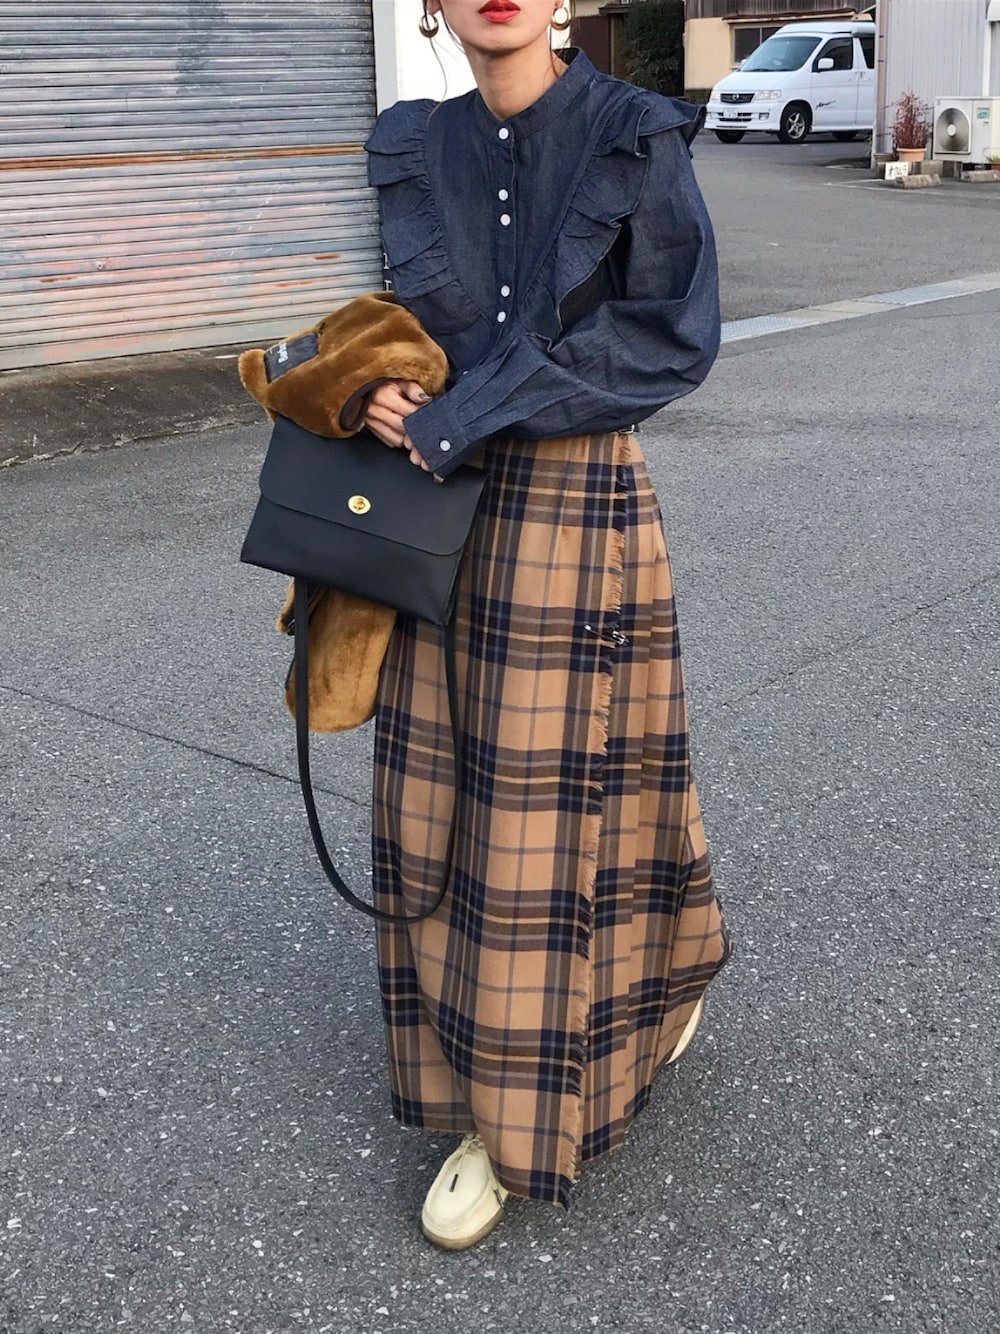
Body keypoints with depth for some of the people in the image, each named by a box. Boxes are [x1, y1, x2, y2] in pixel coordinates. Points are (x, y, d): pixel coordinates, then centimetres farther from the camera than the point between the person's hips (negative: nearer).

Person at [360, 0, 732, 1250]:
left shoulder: (635, 136, -6)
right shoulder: (414, 152, 7)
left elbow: (675, 335, -13)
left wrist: (472, 411, -17)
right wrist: (383, 395, -8)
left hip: (579, 511, -4)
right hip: (444, 516, 5)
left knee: (560, 805, 2)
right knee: (450, 805, 9)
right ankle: (487, 1101, 27)